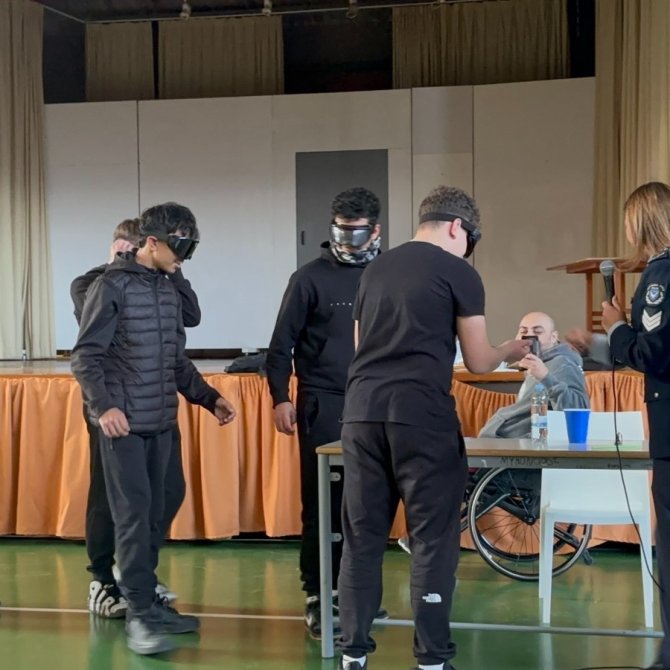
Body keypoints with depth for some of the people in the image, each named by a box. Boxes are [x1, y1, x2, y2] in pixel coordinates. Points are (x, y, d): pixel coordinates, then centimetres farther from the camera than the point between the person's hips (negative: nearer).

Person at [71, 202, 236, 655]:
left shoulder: (169, 290, 14)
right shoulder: (112, 286, -8)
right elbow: (86, 356, -10)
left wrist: (210, 398, 14)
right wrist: (103, 406, -22)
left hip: (161, 422, 7)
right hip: (123, 423, -7)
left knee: (154, 514, 9)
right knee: (133, 513, -8)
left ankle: (148, 601, 18)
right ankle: (139, 613, -5)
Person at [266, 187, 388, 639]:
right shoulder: (311, 277, 0)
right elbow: (282, 342, 1)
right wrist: (281, 397, -8)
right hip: (323, 405, -3)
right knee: (322, 503, -2)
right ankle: (318, 597, 5)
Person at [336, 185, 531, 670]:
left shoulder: (376, 269, 18)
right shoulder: (459, 272, 1)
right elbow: (478, 362, 3)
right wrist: (510, 351, 23)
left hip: (361, 412, 6)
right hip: (421, 416, -6)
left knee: (362, 538, 10)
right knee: (433, 539, 3)